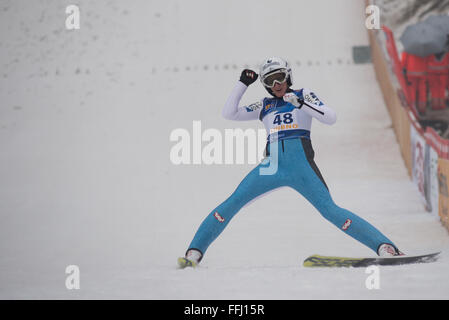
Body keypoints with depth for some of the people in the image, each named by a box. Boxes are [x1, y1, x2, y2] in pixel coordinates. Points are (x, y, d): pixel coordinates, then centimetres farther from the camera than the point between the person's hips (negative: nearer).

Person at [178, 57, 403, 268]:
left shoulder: (303, 95, 13)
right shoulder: (264, 106, 22)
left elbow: (331, 118, 0)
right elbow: (229, 113, 20)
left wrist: (301, 104, -12)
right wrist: (243, 84, 15)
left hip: (302, 165, -3)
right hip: (273, 165, 3)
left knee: (330, 210, -15)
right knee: (232, 203, -10)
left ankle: (384, 246, -16)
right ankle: (195, 252, -8)